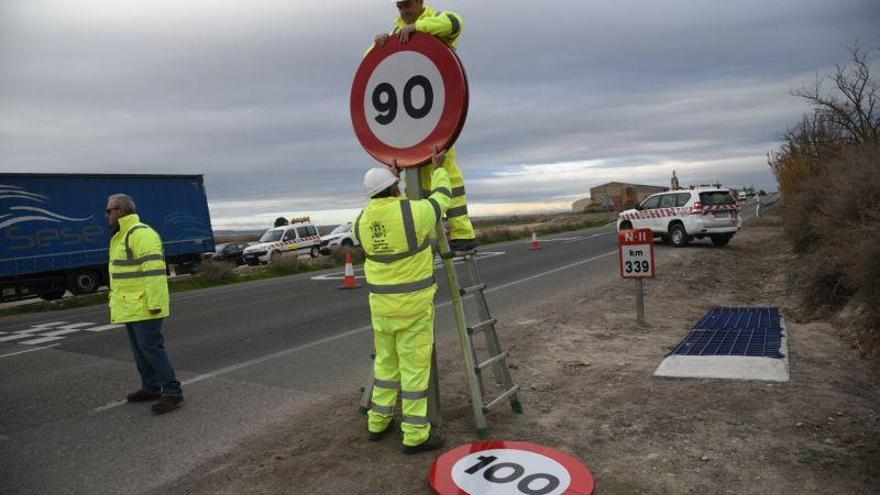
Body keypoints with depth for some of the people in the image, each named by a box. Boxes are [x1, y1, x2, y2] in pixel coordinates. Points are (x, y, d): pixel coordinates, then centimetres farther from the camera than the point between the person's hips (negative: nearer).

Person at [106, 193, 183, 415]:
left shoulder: (141, 234, -17)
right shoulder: (121, 237, 18)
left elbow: (154, 270, -24)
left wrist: (154, 303, -26)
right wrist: (116, 298, 24)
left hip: (144, 307, -10)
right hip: (131, 306, 10)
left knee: (151, 347, -10)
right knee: (140, 349, 15)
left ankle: (173, 392, -6)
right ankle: (151, 388, 25)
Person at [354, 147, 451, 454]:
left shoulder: (363, 221, 0)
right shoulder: (413, 212, -15)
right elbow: (441, 198, 4)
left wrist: (391, 176, 27)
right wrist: (438, 168, 19)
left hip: (381, 302, 5)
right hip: (413, 302, -5)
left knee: (386, 361, 19)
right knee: (415, 366, 1)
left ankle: (378, 422, 28)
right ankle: (415, 435, 8)